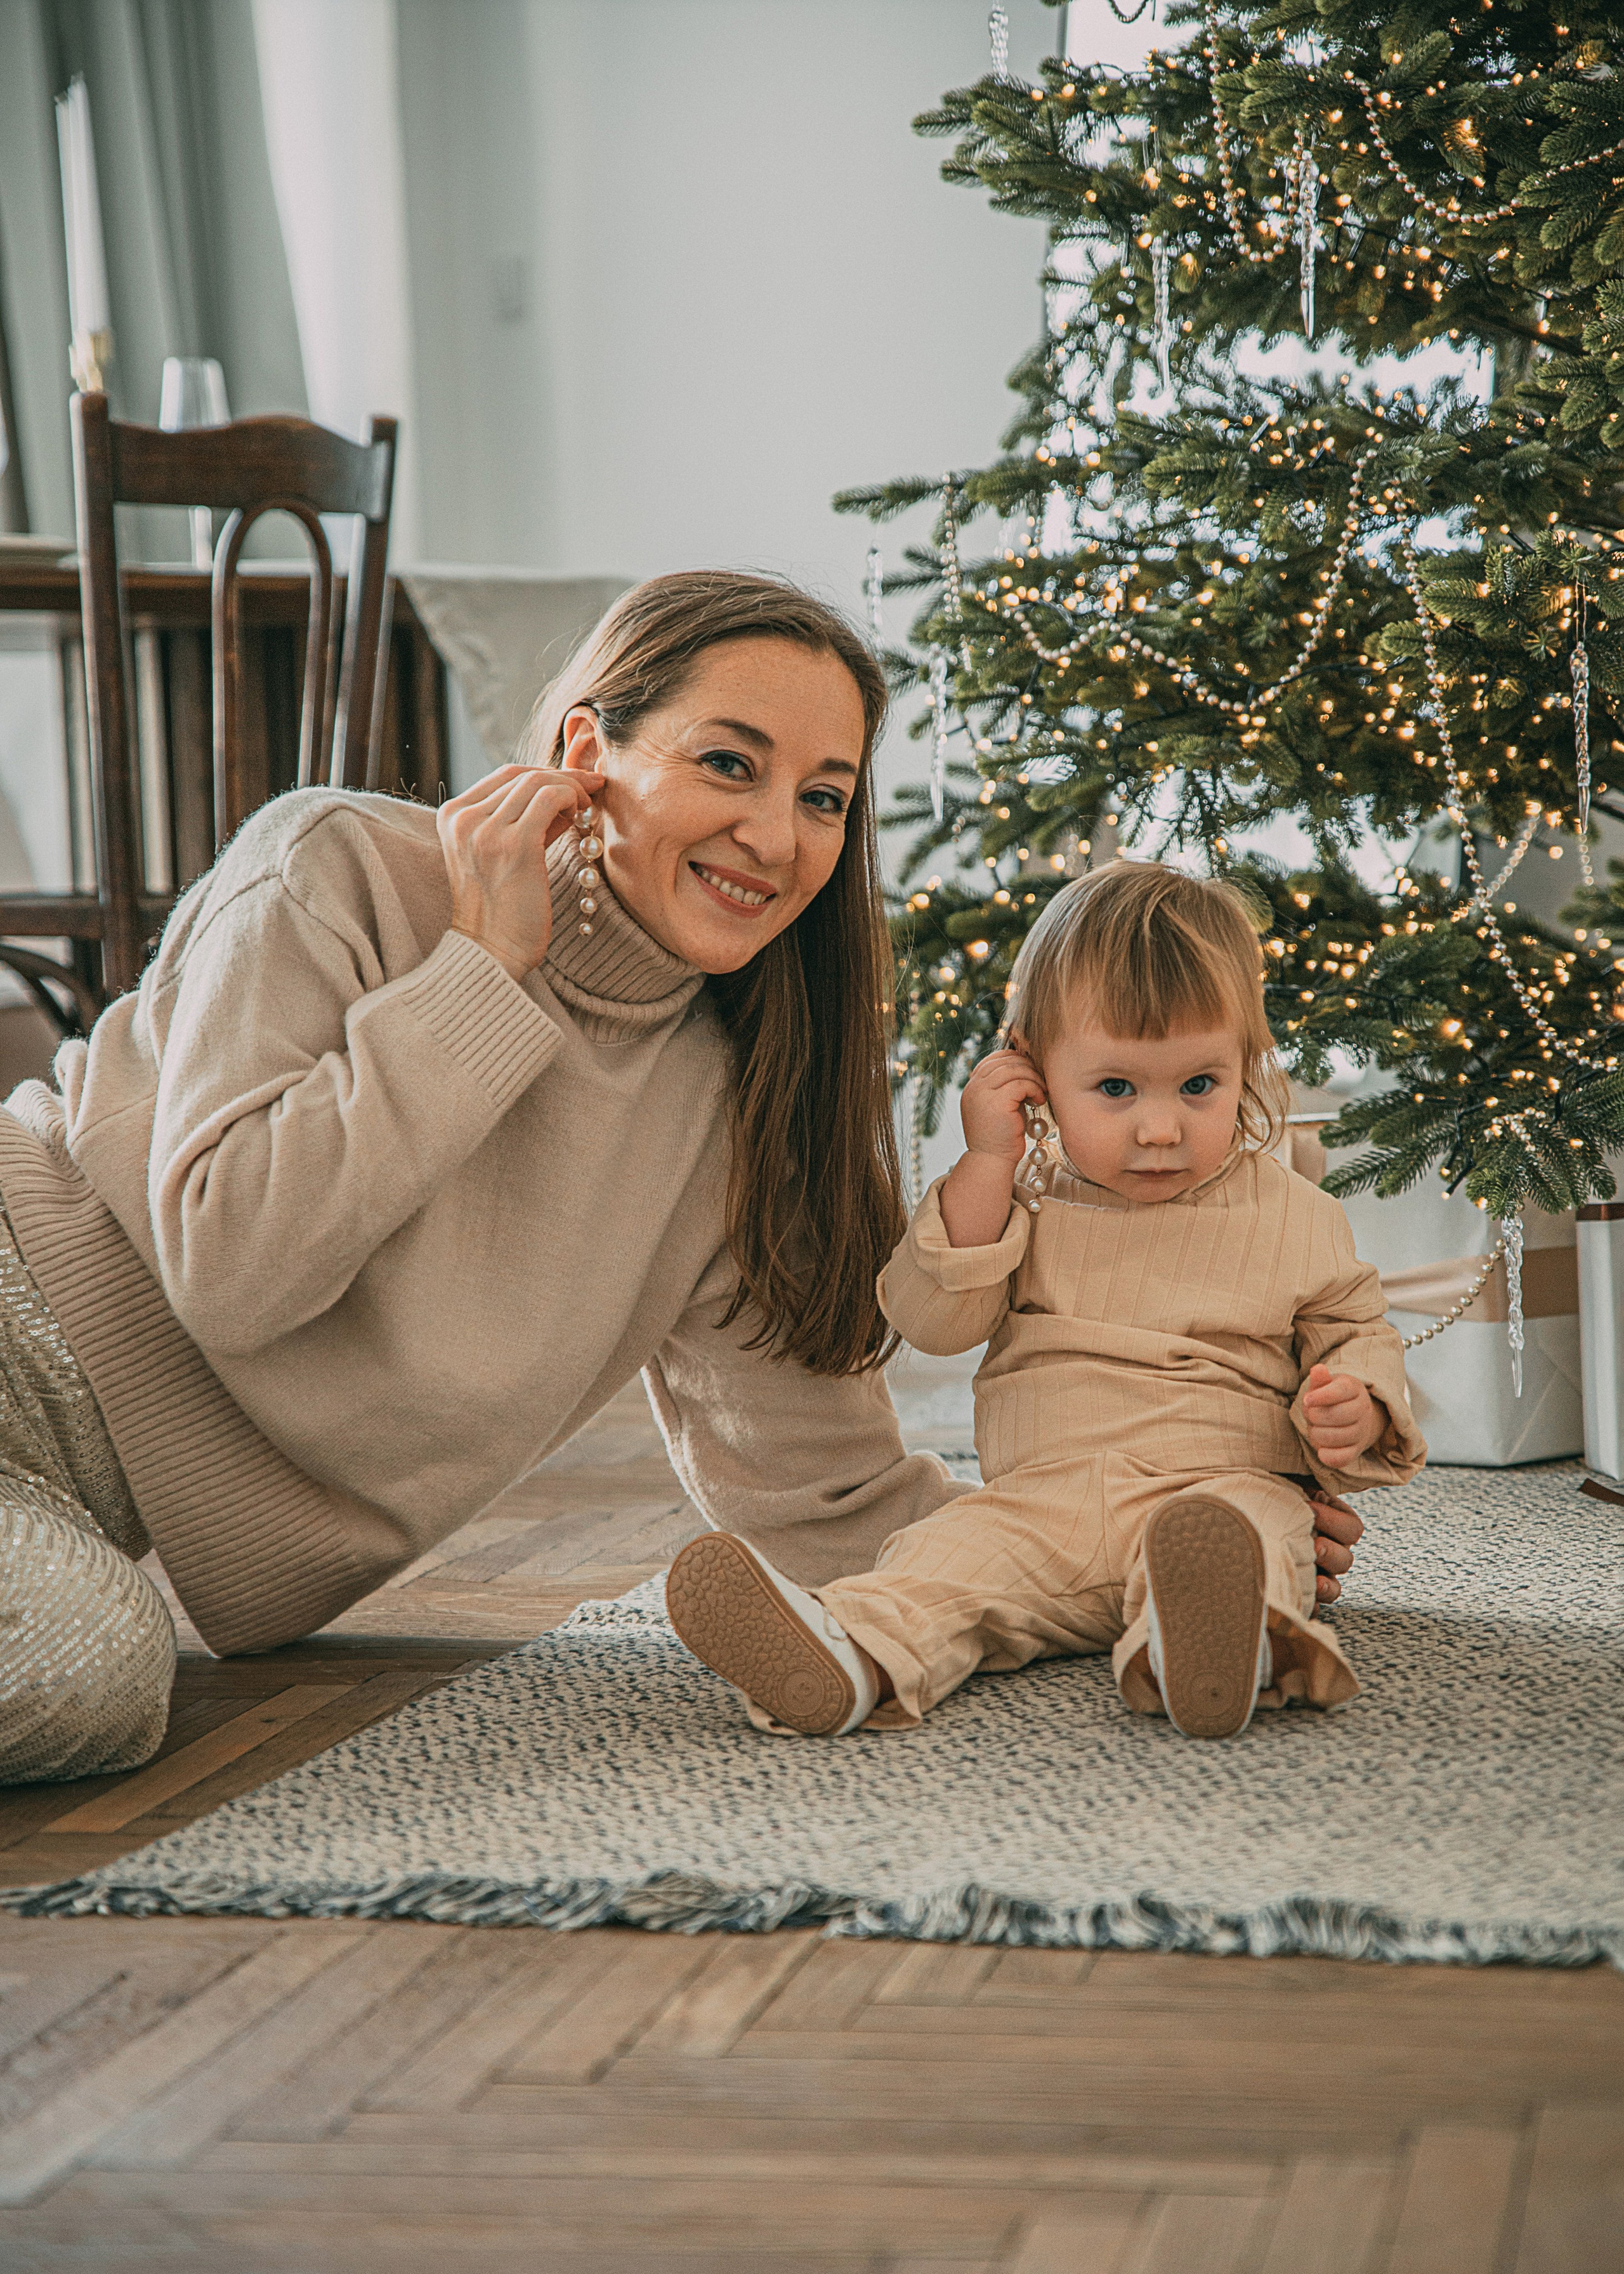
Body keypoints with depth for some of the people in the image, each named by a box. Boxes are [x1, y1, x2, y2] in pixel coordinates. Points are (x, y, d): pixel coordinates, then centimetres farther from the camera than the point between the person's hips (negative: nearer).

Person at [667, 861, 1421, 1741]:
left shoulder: (1294, 1218, 9)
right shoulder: (1023, 1200, 12)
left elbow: (1357, 1332, 16)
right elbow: (932, 1318, 3)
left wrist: (1360, 1411, -8)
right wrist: (987, 1164, -5)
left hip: (1221, 1480, -2)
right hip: (1039, 1496, 2)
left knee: (1251, 1528, -36)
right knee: (956, 1549, -26)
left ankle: (1207, 1641, -67)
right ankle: (854, 1658, -54)